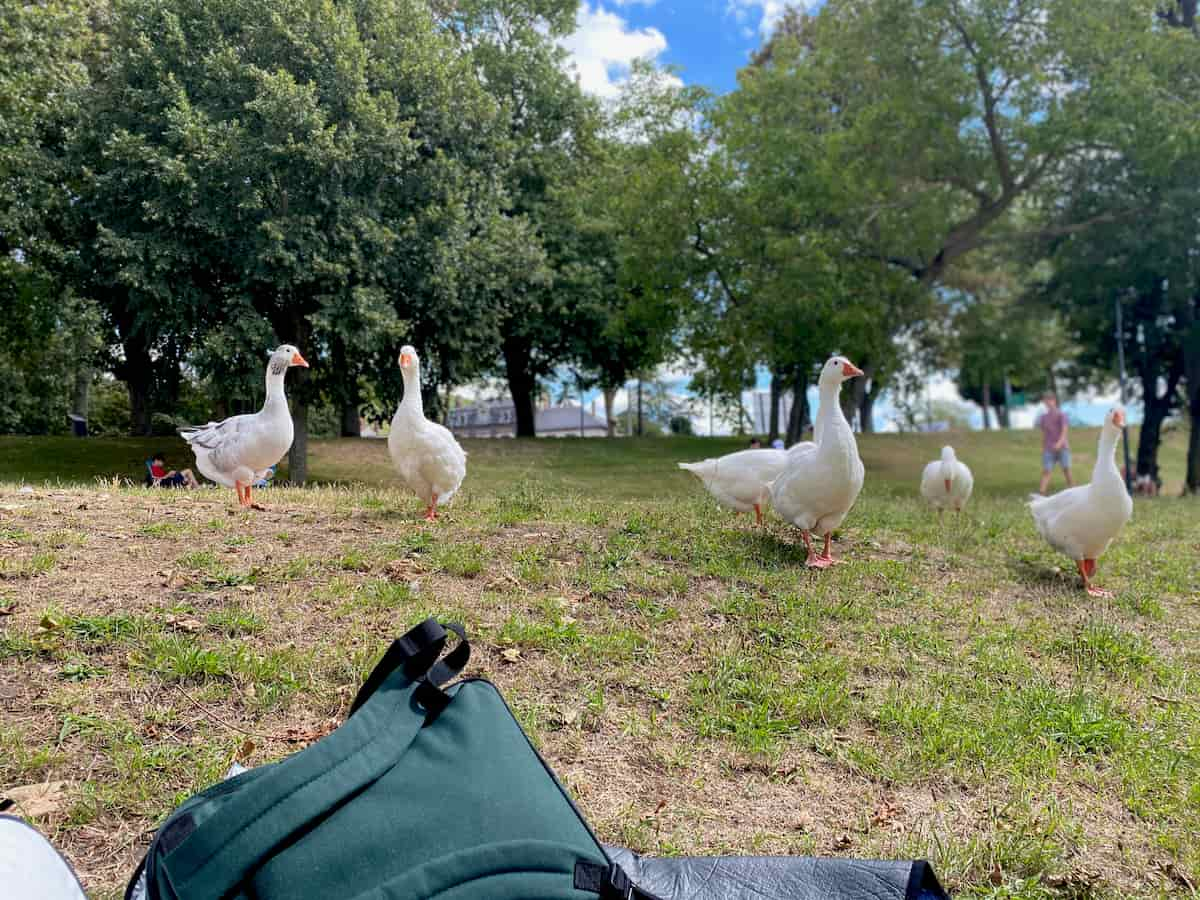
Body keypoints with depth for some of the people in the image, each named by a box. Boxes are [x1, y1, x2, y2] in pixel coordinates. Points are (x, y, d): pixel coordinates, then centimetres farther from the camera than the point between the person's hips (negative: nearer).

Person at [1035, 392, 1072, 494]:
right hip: (1049, 449, 3)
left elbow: (1064, 430, -9)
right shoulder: (1043, 417, 12)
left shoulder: (1061, 415, 0)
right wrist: (1043, 449, 16)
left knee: (1066, 469, -1)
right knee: (1046, 471, -7)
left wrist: (1059, 443, -25)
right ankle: (1041, 492, -17)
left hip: (1062, 447, -2)